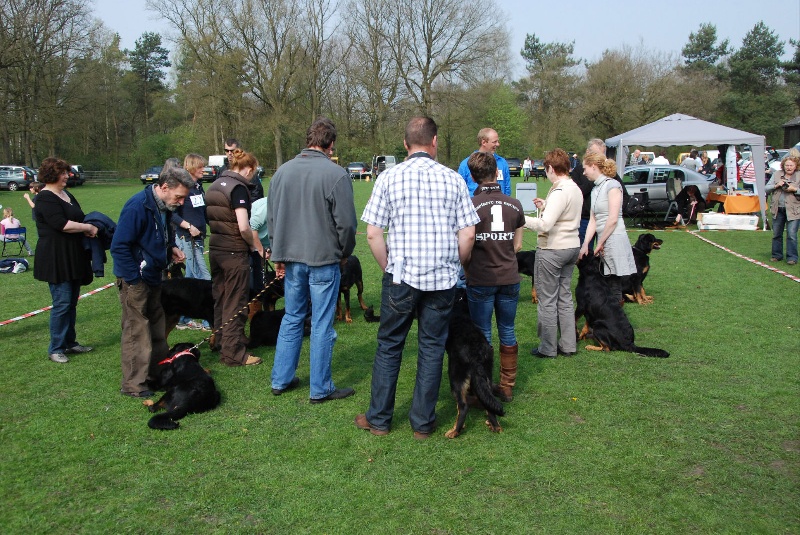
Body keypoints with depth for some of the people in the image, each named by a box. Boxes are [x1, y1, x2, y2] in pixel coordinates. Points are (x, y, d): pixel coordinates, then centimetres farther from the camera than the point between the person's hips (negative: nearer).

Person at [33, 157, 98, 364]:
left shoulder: (67, 195, 16)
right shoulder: (45, 198, -12)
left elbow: (79, 219, 20)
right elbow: (62, 224, -22)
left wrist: (89, 228, -1)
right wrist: (88, 228, -12)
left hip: (73, 258, 9)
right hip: (56, 259, -9)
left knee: (72, 302, 13)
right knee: (62, 303, -6)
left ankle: (70, 343, 22)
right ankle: (55, 349, 4)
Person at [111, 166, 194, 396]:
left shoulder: (164, 206, 4)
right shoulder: (138, 206, -23)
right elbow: (119, 246, -22)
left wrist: (172, 248, 2)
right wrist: (134, 280, -21)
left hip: (153, 277, 9)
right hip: (135, 279, -9)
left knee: (157, 328, 16)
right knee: (136, 332, -2)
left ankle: (156, 373, 28)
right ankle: (133, 384, 7)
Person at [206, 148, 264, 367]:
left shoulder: (215, 185, 11)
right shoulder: (238, 188, -16)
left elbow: (211, 218, 15)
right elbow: (244, 227, -25)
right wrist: (255, 245, -7)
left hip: (215, 248, 8)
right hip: (234, 252, -8)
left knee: (220, 299, 18)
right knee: (235, 303, 0)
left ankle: (222, 341, 32)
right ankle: (233, 352, 6)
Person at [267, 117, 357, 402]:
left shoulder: (283, 171, 6)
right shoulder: (336, 174, -12)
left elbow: (271, 218, 11)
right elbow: (346, 222, -11)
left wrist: (279, 256, 18)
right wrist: (344, 252, 7)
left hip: (291, 259, 5)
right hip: (324, 260, -5)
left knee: (292, 318, 18)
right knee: (322, 325, 4)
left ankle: (281, 380, 25)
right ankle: (320, 389, 13)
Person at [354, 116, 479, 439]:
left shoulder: (389, 178, -2)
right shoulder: (453, 179, 1)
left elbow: (373, 234, -5)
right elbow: (468, 234, -1)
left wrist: (388, 268, 7)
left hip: (401, 276, -1)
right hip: (443, 279, 1)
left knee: (389, 346, 12)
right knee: (432, 348, 11)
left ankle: (379, 419, 21)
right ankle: (423, 423, 19)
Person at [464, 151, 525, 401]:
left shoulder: (470, 205, -11)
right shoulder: (514, 205, 3)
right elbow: (517, 245, 8)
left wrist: (467, 268, 8)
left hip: (481, 280, -4)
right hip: (509, 278, 4)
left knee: (482, 334, 7)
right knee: (507, 332, 13)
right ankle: (507, 387, 22)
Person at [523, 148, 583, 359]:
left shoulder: (559, 192, -19)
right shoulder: (576, 189, 9)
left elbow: (545, 225, -26)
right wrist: (546, 207, 14)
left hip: (552, 250, -9)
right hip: (572, 247, 9)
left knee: (547, 300, 2)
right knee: (565, 296, 15)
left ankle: (548, 348, 10)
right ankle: (568, 346, 21)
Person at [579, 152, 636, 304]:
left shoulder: (612, 185, -8)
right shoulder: (595, 189, 16)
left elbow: (613, 219, -14)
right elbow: (593, 220, 11)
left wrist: (600, 243, -9)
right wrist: (585, 244, 2)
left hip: (614, 240, -8)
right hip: (603, 242, 8)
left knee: (613, 288, -5)